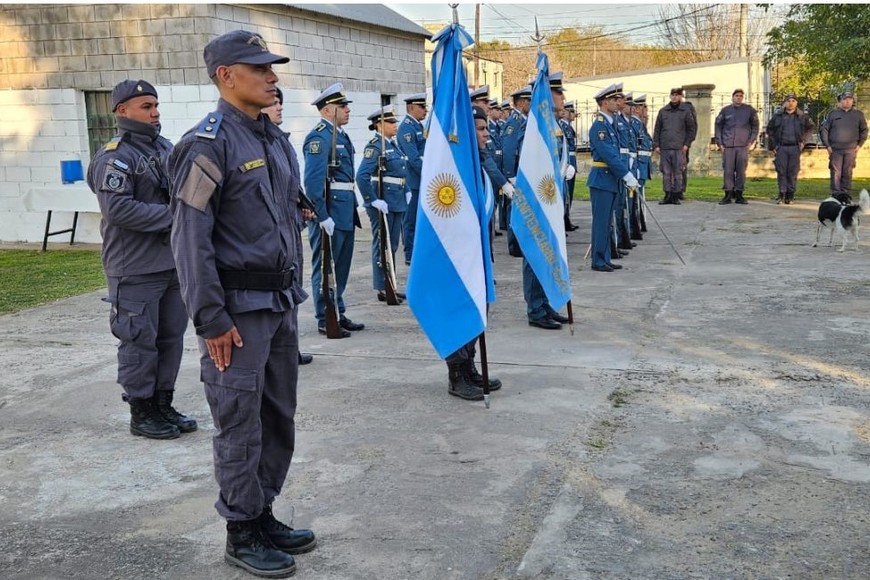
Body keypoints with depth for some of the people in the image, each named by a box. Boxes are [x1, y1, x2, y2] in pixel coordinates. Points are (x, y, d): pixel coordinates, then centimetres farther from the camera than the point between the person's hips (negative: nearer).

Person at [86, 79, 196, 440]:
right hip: (136, 268, -8)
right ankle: (141, 413, 11)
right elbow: (118, 209, -21)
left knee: (171, 337, 13)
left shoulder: (166, 149, 14)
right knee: (140, 341, 0)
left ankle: (163, 404, 25)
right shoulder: (114, 157, -11)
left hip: (173, 262, 8)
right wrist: (172, 215, -18)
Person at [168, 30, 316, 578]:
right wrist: (212, 320, -18)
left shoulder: (275, 139, 13)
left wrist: (293, 292, 17)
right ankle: (243, 533, 17)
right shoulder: (209, 143, -13)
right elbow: (190, 238, -16)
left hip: (280, 303, 8)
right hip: (238, 308, -8)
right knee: (241, 426, 2)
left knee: (279, 418, 15)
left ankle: (264, 515, 30)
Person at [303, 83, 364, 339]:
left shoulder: (340, 135, 15)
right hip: (329, 214, -9)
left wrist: (353, 208, 18)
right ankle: (324, 320, 8)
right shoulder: (318, 137, -14)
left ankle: (338, 314, 26)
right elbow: (312, 181, -20)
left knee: (341, 267, 16)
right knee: (324, 268, 1)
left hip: (345, 214, 9)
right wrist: (323, 216, -22)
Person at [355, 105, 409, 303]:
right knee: (381, 245, 0)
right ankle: (382, 289, 7)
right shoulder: (375, 146, -14)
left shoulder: (393, 144, 13)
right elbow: (362, 176, -23)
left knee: (392, 246, 14)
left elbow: (401, 172, 25)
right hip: (383, 204, -9)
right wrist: (374, 201, -22)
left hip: (397, 203, 9)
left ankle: (389, 285, 24)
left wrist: (406, 191, 11)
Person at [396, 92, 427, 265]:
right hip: (413, 181, -9)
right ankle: (411, 256, 6)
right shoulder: (406, 127, -13)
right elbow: (413, 158, -20)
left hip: (424, 180, 9)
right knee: (412, 219, -1)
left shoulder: (419, 126, 15)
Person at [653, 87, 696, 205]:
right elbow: (657, 129, 11)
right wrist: (656, 145, 3)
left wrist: (687, 144, -2)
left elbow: (692, 128, 6)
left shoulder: (686, 111, 4)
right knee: (666, 173, 3)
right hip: (664, 148, 2)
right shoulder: (663, 111, 9)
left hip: (679, 148, -2)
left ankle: (676, 196, 5)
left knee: (678, 173, -1)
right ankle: (668, 195, 8)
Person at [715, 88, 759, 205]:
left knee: (741, 171, 0)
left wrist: (751, 141, 2)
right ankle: (728, 194, 2)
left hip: (743, 146, 0)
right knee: (728, 170, -2)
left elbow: (755, 126, 11)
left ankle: (739, 194, 6)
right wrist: (719, 143, 4)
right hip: (728, 146, 0)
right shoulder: (725, 110, 8)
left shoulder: (749, 110, 7)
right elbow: (718, 126, 11)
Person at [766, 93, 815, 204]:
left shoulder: (802, 116, 6)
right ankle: (781, 195, 2)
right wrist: (772, 146, 6)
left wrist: (803, 141, 4)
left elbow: (810, 128, 15)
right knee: (781, 171, -2)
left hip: (795, 147, 0)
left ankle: (790, 195, 6)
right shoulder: (778, 116, 5)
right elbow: (770, 130, 10)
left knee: (792, 172, 1)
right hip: (781, 147, 0)